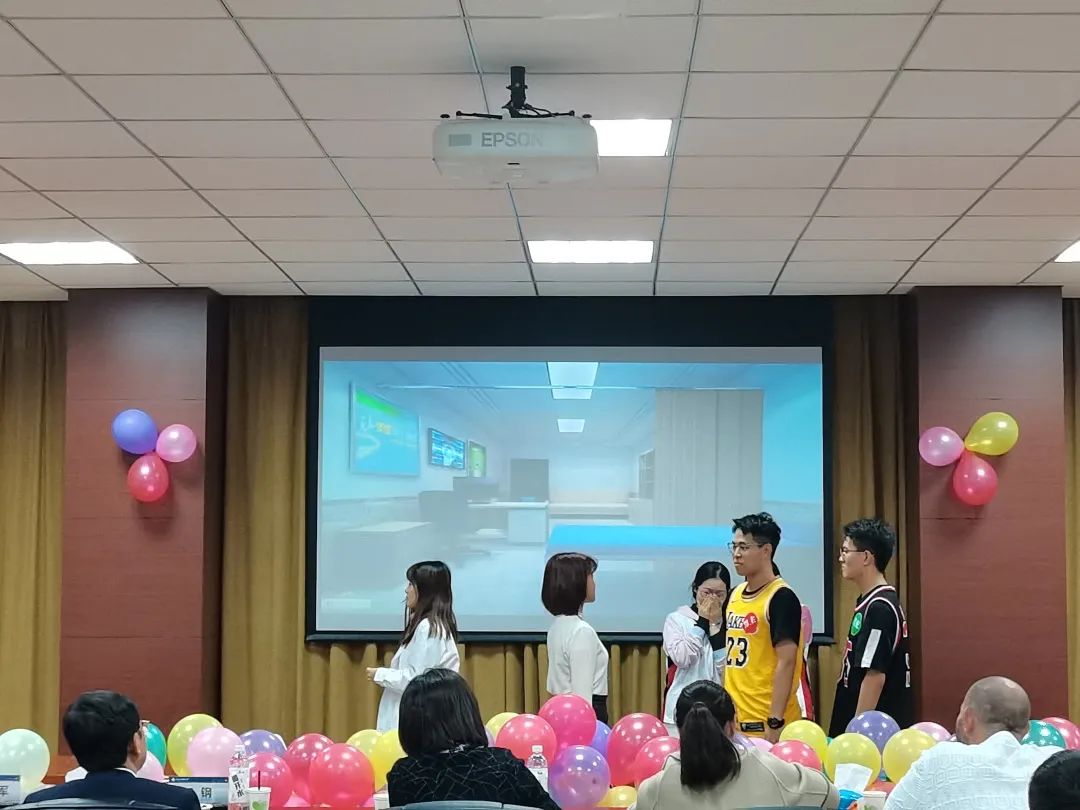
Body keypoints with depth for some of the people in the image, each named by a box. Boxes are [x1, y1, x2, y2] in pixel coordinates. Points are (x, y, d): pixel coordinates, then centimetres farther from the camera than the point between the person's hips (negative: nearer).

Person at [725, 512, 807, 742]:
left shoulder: (781, 598, -11)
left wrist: (775, 722, -19)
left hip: (765, 723, -7)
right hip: (733, 720, 7)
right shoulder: (735, 594, 11)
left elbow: (786, 662, -16)